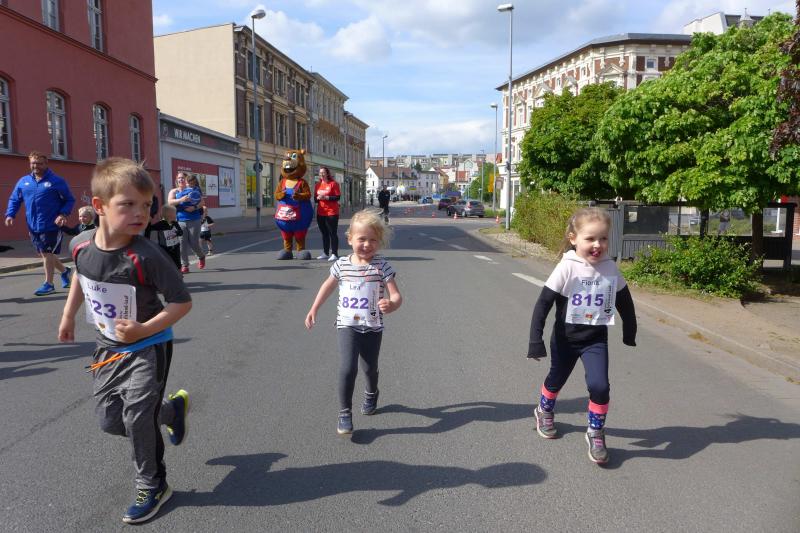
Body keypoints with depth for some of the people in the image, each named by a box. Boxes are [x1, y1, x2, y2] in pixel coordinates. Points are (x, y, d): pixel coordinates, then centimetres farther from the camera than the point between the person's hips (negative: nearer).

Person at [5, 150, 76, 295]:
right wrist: (10, 214, -1)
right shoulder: (23, 181, 8)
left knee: (47, 253, -2)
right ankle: (65, 271, 36)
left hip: (51, 226, -6)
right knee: (43, 253, 14)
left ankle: (48, 284, 10)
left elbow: (70, 200, -2)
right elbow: (14, 200, 15)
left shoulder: (57, 181, -6)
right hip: (33, 226, 6)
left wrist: (63, 214, -17)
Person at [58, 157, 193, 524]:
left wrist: (142, 330, -30)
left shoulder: (145, 256, -28)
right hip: (109, 346, 6)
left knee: (137, 418, -5)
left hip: (148, 347, -6)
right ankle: (172, 409, 38)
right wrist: (68, 315, 18)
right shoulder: (81, 245, -12)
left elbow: (182, 301, -22)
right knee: (109, 420, 11)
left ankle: (152, 487, 19)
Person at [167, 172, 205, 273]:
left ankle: (201, 257, 30)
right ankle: (184, 266, 2)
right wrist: (180, 200, -25)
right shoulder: (173, 191, 10)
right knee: (182, 244, -4)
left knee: (194, 243, 0)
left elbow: (201, 202, 3)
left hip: (193, 220, -1)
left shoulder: (193, 190, 7)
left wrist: (195, 207, -17)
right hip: (180, 221, 2)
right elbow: (170, 202, -7)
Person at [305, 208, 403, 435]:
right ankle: (344, 413, -1)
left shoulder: (382, 266, -10)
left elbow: (396, 295, -15)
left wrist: (391, 305, -38)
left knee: (370, 368, 16)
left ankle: (371, 395, 50)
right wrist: (314, 309, 17)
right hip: (348, 326, 0)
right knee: (348, 368, -15)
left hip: (373, 327, 0)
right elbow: (328, 285, 16)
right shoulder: (342, 264, -3)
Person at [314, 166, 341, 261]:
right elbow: (315, 198, 17)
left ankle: (334, 254, -3)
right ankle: (325, 253, 17)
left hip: (332, 213, -6)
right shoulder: (317, 185, 13)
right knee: (324, 234, 11)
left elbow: (338, 197, -9)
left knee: (332, 233, -4)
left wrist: (326, 197, -17)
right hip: (320, 213, 6)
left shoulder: (333, 183, -3)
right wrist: (318, 198, -6)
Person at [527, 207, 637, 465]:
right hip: (565, 338, -1)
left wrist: (629, 333, 15)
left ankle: (596, 432, 10)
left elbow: (624, 302, 6)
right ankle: (544, 411, 50)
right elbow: (543, 304, -19)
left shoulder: (610, 268, -10)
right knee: (556, 380, 19)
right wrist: (536, 340, -21)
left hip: (596, 339, 1)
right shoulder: (566, 268, -20)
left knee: (599, 386, -14)